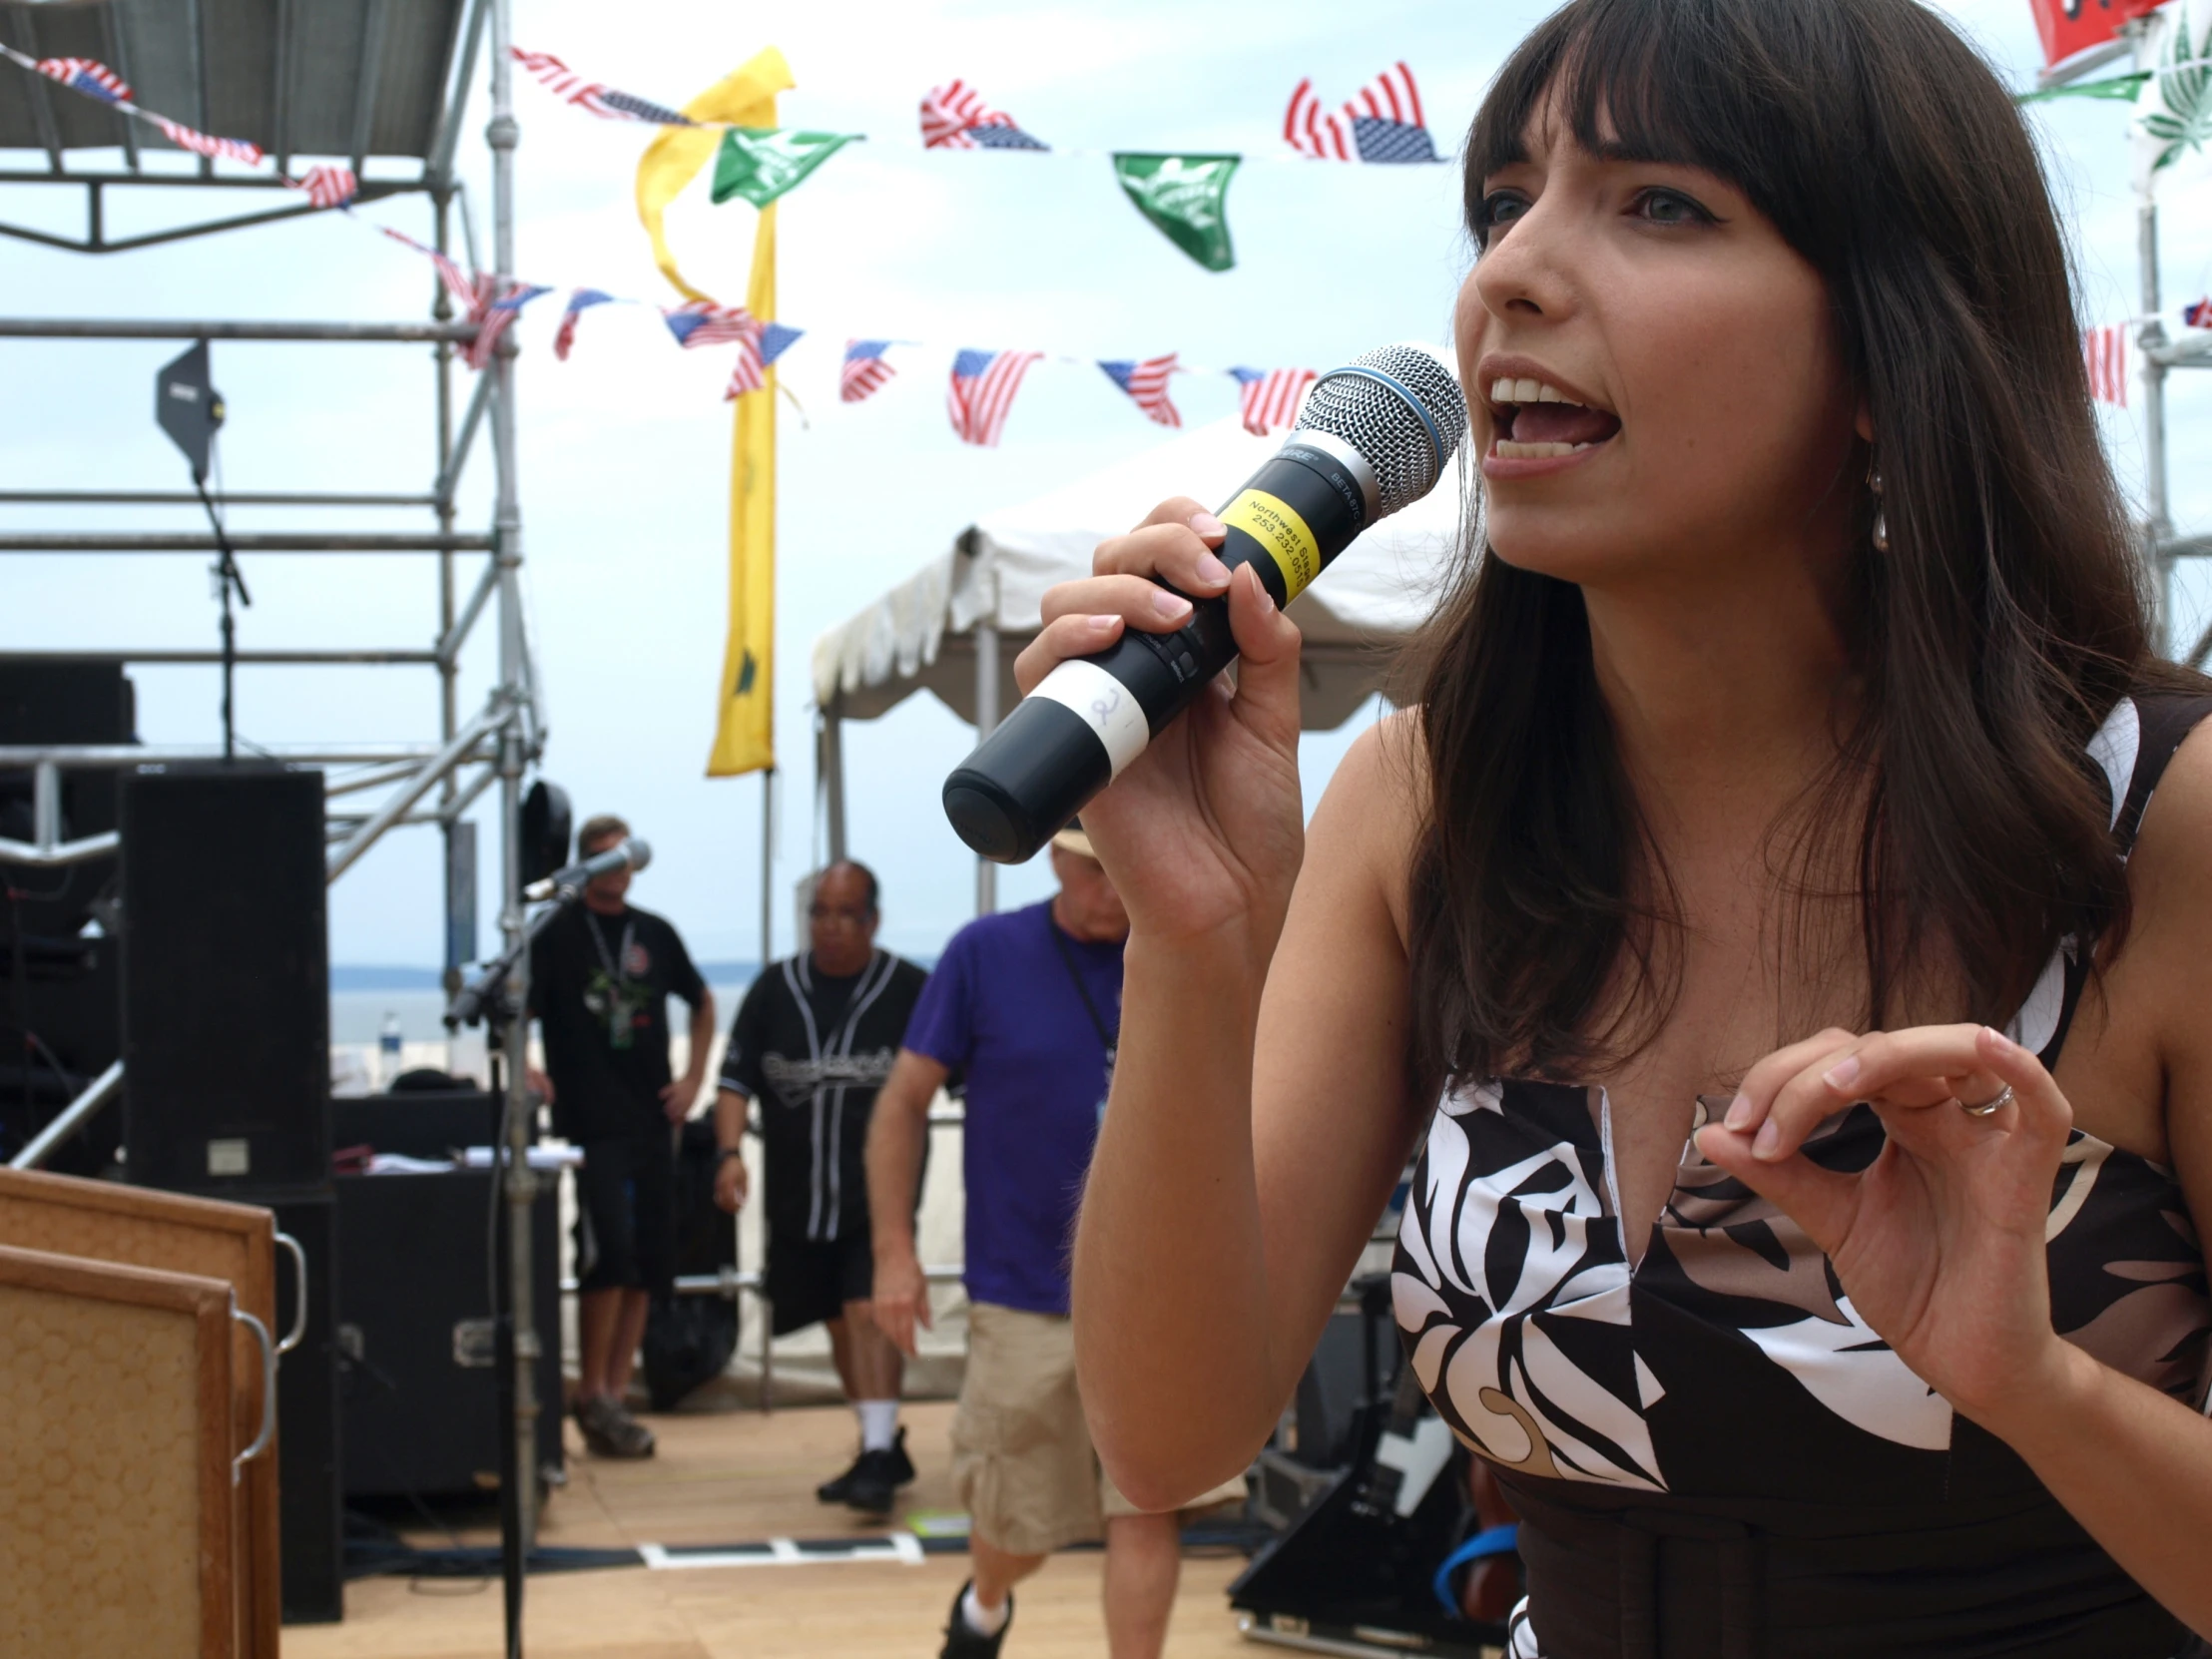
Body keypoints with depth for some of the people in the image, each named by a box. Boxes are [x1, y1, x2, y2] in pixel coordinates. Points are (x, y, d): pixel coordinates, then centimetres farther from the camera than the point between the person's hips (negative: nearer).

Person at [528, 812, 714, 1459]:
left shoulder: (654, 934, 12)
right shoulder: (557, 935, -2)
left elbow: (702, 1002, 26)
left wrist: (693, 1077, 15)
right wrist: (528, 1075, -15)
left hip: (652, 1121, 5)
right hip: (588, 1125, -5)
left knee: (647, 1268, 5)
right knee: (608, 1254, -15)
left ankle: (612, 1399, 14)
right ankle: (592, 1394, -1)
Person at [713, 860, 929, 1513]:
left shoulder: (908, 989, -3)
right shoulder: (774, 989, 5)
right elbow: (736, 1079, 6)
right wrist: (731, 1151, -9)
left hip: (880, 1190, -4)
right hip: (798, 1195, 4)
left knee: (869, 1311, -18)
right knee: (838, 1322, 13)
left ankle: (878, 1457, -18)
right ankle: (881, 1443, 28)